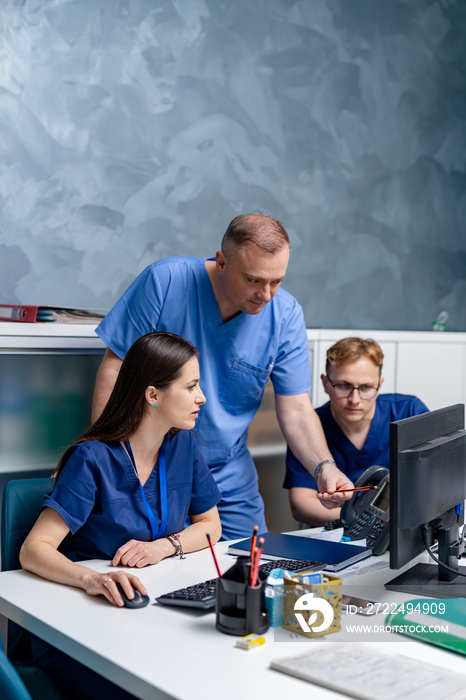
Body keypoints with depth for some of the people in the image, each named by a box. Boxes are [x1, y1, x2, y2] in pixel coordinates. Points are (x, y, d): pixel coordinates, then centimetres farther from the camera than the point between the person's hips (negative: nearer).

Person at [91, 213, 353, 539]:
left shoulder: (286, 315, -10)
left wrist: (324, 466, -24)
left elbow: (296, 409, -6)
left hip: (229, 475, 3)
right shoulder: (165, 281, -18)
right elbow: (115, 367, -12)